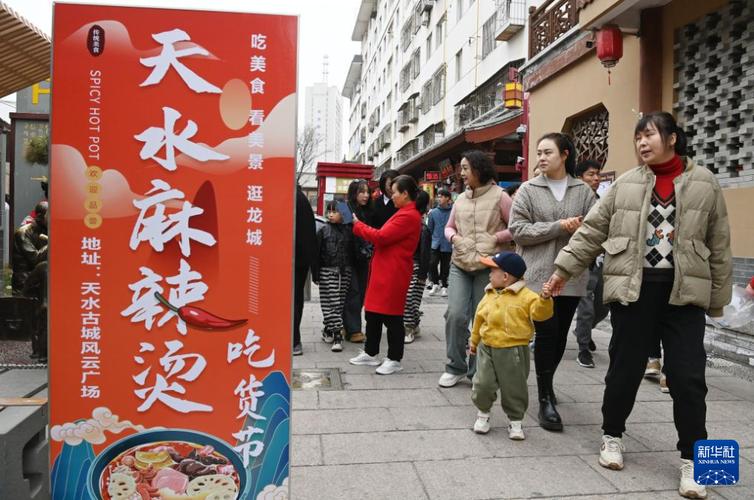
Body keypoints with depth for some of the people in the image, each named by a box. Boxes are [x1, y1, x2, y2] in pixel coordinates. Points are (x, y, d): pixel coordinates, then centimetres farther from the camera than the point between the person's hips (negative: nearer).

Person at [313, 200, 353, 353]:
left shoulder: (347, 231, 7)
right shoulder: (323, 230, 1)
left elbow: (351, 252, 11)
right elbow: (317, 251, -1)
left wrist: (350, 269, 8)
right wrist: (316, 272, -6)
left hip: (344, 272, 3)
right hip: (327, 271, -3)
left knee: (340, 303, 8)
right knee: (331, 303, -5)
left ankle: (329, 330, 24)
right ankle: (337, 334, -4)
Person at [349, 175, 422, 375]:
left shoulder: (408, 216, -17)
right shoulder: (405, 213, 17)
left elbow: (381, 237, -19)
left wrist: (358, 226, -6)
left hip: (393, 274, -10)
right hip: (384, 272, 10)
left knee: (391, 316, 0)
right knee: (373, 313, 15)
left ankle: (394, 359, 12)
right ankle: (370, 353, 27)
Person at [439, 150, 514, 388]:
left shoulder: (499, 196, -2)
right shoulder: (461, 199, 12)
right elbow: (449, 226, 22)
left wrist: (495, 238, -12)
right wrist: (453, 237, 1)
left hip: (487, 267, -3)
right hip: (459, 264, 4)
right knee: (455, 315, -6)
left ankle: (477, 370, 21)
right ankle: (456, 366, 12)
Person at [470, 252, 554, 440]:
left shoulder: (526, 296, -10)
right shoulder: (490, 294, 6)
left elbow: (540, 313, -21)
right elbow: (479, 317, 16)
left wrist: (544, 299, -40)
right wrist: (474, 340, 23)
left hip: (513, 350, -4)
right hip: (487, 348, 4)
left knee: (514, 388, 7)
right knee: (482, 384, 1)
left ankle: (515, 421, 26)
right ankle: (483, 413, 25)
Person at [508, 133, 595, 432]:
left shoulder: (583, 191, 7)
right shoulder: (528, 189, 2)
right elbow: (518, 230, -6)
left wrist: (581, 230, -16)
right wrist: (558, 227, -14)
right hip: (539, 275, -2)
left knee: (561, 336, 12)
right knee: (546, 334, -6)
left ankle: (547, 383, 35)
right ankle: (545, 400, 5)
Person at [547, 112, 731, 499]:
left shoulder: (704, 183, 4)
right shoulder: (625, 184, 5)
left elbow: (718, 245, 6)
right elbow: (592, 231, 7)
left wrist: (718, 298, 6)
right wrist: (564, 268, 2)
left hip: (684, 291, 0)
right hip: (633, 288, 0)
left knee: (688, 376, 1)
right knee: (625, 368, 8)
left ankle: (691, 460, 17)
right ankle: (612, 436, 30)